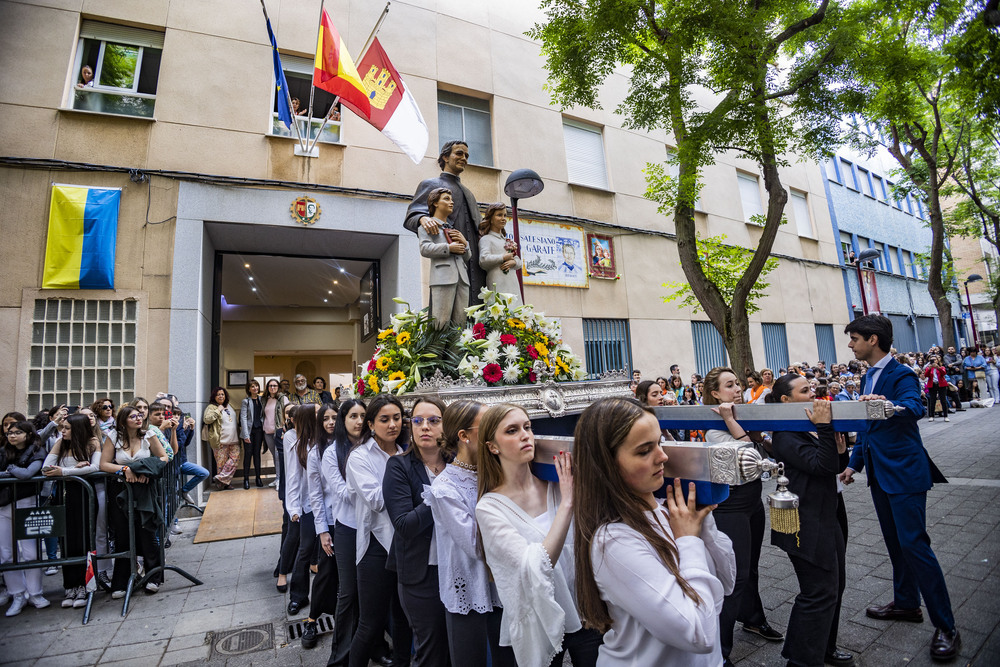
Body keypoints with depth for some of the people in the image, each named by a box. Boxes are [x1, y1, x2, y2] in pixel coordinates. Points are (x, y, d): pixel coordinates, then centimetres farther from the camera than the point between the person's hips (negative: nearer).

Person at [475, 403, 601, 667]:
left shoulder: (556, 486, -6)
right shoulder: (489, 508, -16)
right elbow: (535, 570, -26)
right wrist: (566, 504, -29)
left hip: (585, 615, 3)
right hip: (539, 626, -2)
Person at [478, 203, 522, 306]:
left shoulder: (507, 240, 24)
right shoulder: (486, 239, 2)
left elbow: (519, 262, 23)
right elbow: (484, 260, -14)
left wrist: (513, 262, -1)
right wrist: (504, 257, -5)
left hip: (513, 285, 7)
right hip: (498, 286, -7)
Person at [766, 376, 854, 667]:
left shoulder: (808, 428, 11)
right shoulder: (785, 436, -18)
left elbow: (835, 466, 16)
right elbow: (821, 465, -25)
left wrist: (840, 451, -4)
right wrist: (825, 427, -27)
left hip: (828, 516, 10)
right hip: (807, 525, -10)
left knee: (835, 584, 19)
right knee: (820, 593, -4)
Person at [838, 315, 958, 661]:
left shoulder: (901, 375, -15)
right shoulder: (868, 376, 11)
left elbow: (915, 407, -35)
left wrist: (889, 404, -56)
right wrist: (854, 463, 16)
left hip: (905, 474, -8)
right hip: (880, 473, 9)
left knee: (913, 544, -6)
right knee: (895, 542, 18)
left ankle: (945, 628, 8)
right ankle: (906, 602, 33)